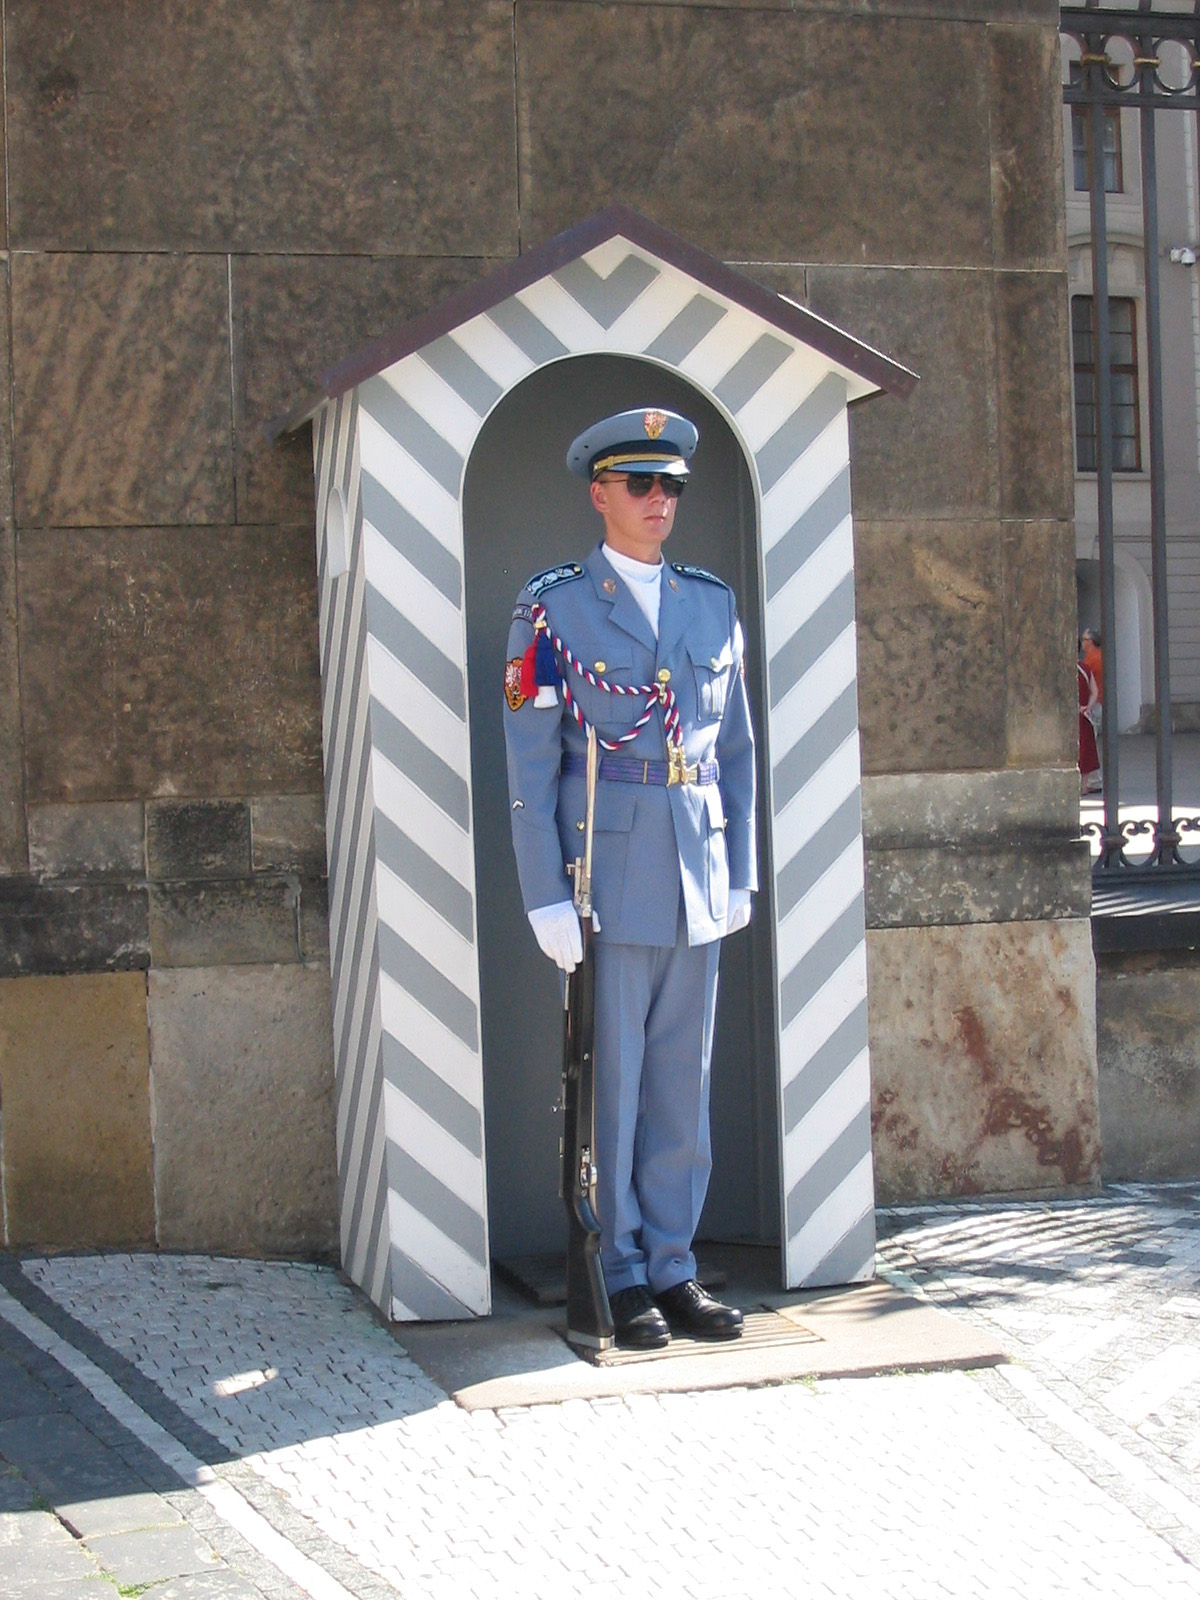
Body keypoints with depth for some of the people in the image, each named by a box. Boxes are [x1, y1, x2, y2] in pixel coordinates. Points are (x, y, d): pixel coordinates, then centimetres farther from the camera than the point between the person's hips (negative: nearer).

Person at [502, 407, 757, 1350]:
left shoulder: (714, 605, 13)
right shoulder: (552, 610, -2)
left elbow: (737, 751, 16)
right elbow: (530, 767, -5)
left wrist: (741, 874, 10)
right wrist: (547, 899, -10)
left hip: (698, 879, 5)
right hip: (608, 875, -4)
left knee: (684, 1082, 9)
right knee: (610, 1084, 1)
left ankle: (672, 1268, 18)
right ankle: (623, 1278, 11)